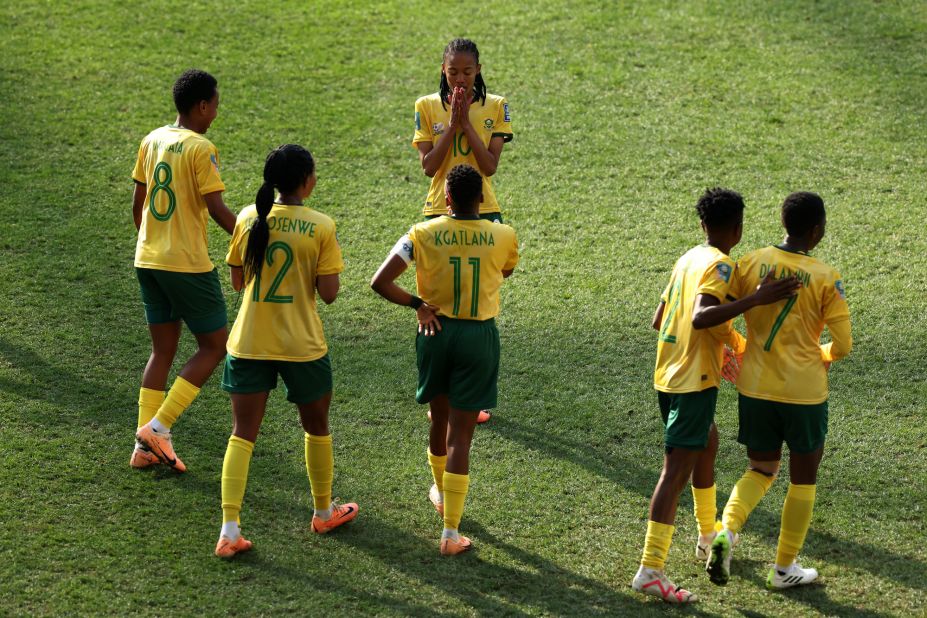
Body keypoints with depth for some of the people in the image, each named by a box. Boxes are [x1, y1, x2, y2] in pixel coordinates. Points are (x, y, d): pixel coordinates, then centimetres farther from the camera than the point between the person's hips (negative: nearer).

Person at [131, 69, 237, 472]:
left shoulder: (152, 140, 8)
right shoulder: (201, 148, -14)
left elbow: (137, 204, 13)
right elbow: (217, 209, -18)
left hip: (148, 260, 8)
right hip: (188, 265, -8)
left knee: (163, 350, 14)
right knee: (214, 346, 6)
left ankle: (144, 447, 12)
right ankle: (158, 428, -2)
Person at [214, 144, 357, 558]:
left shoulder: (248, 218, -2)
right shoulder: (321, 227, -11)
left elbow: (237, 280, 7)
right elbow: (328, 293, -11)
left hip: (248, 344, 2)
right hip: (301, 345, -2)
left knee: (242, 434, 4)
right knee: (316, 427, 20)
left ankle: (229, 530, -6)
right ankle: (324, 512, 36)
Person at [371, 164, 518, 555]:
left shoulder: (423, 234, -7)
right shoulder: (503, 236, -5)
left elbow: (380, 282, -13)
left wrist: (417, 304, -2)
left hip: (436, 331, 1)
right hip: (479, 336, -1)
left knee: (440, 420, 24)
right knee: (460, 435, 1)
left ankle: (441, 492, 48)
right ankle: (451, 533, -2)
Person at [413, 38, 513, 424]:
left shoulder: (495, 107, 0)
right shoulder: (428, 106, 0)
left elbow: (490, 166, -9)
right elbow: (428, 166, -7)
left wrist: (466, 123, -15)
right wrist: (451, 124, -14)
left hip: (483, 214, 0)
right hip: (439, 214, 0)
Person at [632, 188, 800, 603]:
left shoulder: (688, 259, 12)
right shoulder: (719, 265, -14)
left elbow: (659, 319, 18)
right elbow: (701, 317, -30)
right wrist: (755, 300, -32)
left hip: (668, 374, 9)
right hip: (695, 381, -9)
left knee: (707, 443, 29)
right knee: (677, 471, -11)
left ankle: (709, 534, 44)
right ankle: (650, 571, -15)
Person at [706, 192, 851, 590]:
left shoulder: (750, 264, -3)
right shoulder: (825, 278, -11)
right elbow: (843, 345, -10)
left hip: (755, 389, 3)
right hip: (804, 393, -3)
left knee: (760, 471, 20)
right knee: (803, 478, 15)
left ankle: (726, 532, -7)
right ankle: (784, 569, 20)